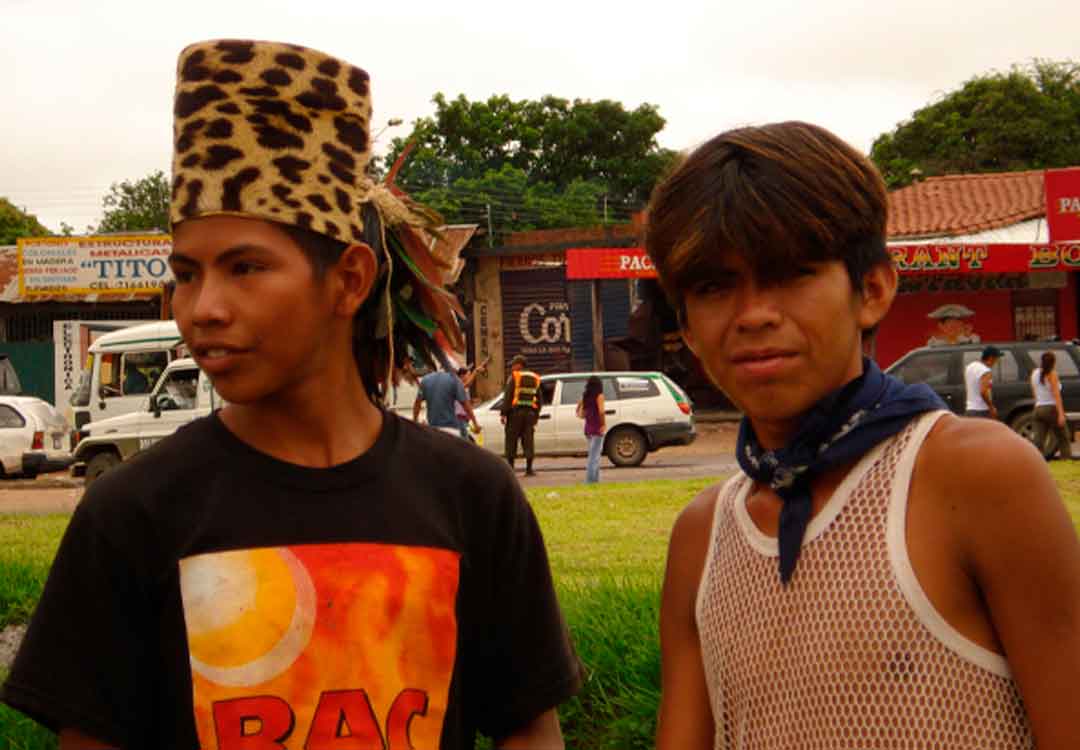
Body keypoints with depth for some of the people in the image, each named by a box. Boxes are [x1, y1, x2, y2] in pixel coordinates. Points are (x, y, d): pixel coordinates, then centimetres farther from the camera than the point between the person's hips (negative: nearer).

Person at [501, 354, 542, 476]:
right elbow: (538, 399, 17)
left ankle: (510, 467, 2)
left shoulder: (514, 377, -4)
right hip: (530, 412, 5)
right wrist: (536, 416, 21)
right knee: (528, 440, 6)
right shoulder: (535, 379, 14)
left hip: (516, 412, -4)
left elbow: (507, 397, -10)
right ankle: (529, 468, 2)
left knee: (511, 441, 3)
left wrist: (503, 413, -8)